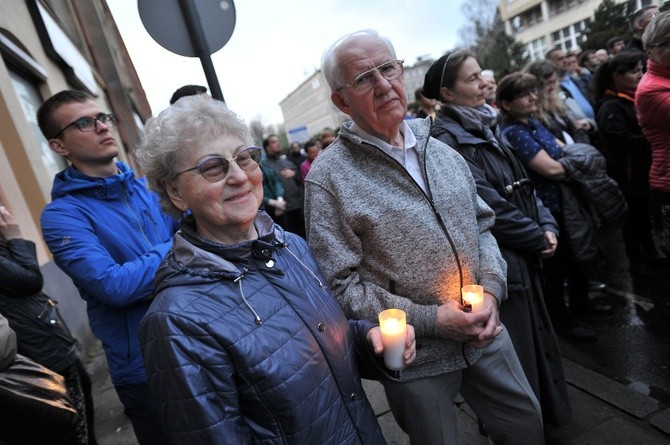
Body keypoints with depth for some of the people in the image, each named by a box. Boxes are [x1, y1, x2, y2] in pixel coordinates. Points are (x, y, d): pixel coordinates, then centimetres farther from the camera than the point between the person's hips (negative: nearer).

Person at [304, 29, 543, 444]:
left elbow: (481, 224, 10)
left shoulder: (442, 152, 2)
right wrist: (430, 320, -19)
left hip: (485, 334, 6)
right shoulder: (328, 179, -17)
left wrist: (492, 287, -7)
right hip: (415, 361, -5)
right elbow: (343, 287, -17)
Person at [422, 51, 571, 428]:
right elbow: (490, 207, -21)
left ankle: (550, 413, 46)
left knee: (539, 336, 23)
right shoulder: (448, 139, -18)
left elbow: (524, 185, 13)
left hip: (526, 255, 9)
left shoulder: (488, 125, 10)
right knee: (519, 352, 6)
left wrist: (547, 226, 0)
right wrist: (539, 239, -9)